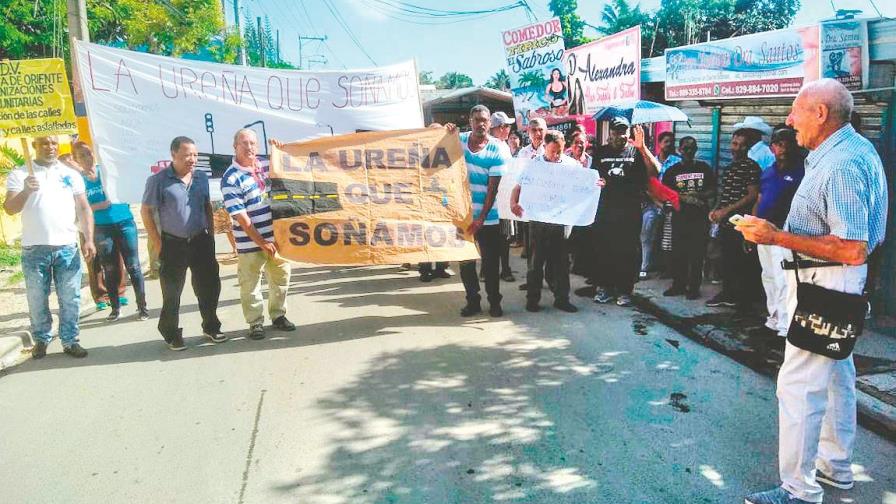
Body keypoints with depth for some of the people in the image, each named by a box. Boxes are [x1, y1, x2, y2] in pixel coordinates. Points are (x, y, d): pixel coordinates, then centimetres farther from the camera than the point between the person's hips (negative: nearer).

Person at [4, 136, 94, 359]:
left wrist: (89, 239, 0)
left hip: (67, 247, 1)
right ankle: (41, 339, 23)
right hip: (34, 249, -1)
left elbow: (83, 208, 9)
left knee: (70, 299, 4)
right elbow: (9, 209, -5)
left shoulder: (71, 174, 10)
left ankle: (70, 341, 14)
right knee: (37, 300, 8)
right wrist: (26, 191, -24)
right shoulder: (20, 174, 3)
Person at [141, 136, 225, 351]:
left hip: (201, 242, 4)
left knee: (209, 286, 10)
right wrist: (158, 244, -9)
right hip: (173, 244, -4)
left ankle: (211, 327, 27)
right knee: (172, 292, 5)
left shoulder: (201, 178, 5)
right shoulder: (158, 180, -10)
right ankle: (172, 335, 19)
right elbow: (146, 212, -6)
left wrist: (210, 234, 10)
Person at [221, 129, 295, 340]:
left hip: (276, 236, 6)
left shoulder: (266, 165, 5)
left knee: (281, 276, 15)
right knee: (251, 284, 3)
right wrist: (262, 242, -17)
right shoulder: (231, 179, -14)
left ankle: (278, 315, 31)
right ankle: (255, 322, 18)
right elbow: (241, 218, -16)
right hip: (250, 243, -6)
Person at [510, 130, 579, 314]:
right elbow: (518, 187, -3)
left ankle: (562, 298, 18)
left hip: (562, 219, 2)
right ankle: (532, 299, 15)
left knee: (562, 261, 7)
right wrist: (513, 204, -22)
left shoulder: (571, 164, 2)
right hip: (539, 219, -2)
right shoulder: (534, 164, -3)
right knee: (537, 260, 5)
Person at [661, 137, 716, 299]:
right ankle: (678, 285, 12)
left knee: (697, 253, -2)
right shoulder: (673, 170, 8)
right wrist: (684, 198, -13)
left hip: (700, 217, 0)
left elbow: (713, 191, 9)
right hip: (680, 216, 0)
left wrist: (699, 195, -11)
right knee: (678, 252, 1)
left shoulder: (704, 168, 11)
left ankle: (694, 287, 4)